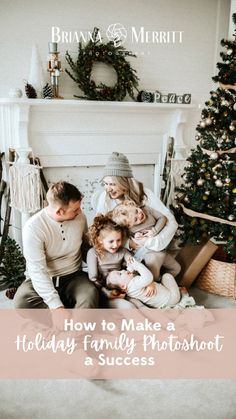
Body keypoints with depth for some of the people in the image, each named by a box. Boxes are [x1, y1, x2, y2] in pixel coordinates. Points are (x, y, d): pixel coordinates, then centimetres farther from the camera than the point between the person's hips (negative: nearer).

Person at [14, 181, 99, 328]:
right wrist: (57, 307, -34)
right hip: (42, 279, -2)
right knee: (22, 301, -33)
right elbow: (38, 271, -25)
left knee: (90, 294, -31)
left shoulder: (80, 217, -4)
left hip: (73, 277, 2)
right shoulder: (33, 227, -20)